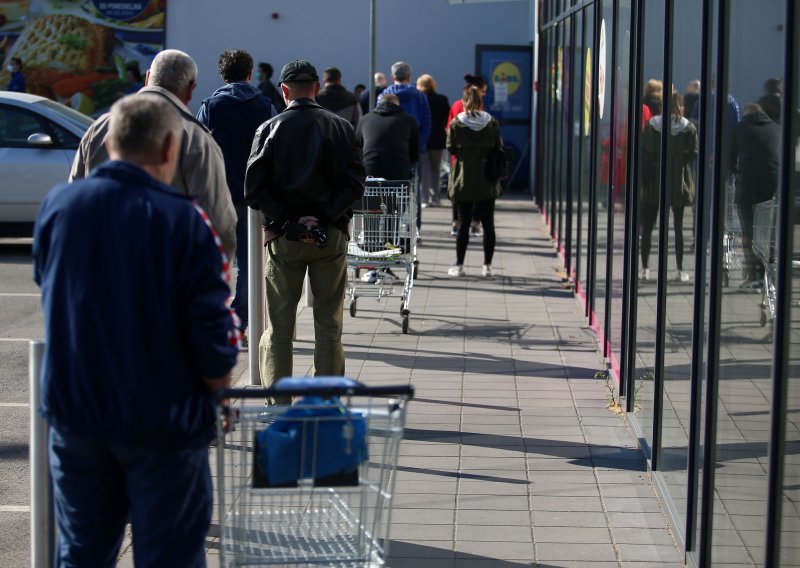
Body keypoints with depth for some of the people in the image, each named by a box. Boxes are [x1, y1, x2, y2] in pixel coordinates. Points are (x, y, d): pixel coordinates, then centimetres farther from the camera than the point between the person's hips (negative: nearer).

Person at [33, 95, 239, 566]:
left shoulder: (56, 205, -4)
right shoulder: (184, 221, -17)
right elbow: (212, 332, -15)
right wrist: (219, 388, 4)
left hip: (72, 411, 4)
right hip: (161, 421, -4)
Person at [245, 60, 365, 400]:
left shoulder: (270, 129, -2)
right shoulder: (341, 128, 2)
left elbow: (254, 190, -10)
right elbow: (355, 183, -8)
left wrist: (289, 221, -8)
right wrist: (324, 219, -11)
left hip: (283, 237, -1)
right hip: (332, 236, 1)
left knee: (279, 326, 7)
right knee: (328, 324, 9)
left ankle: (279, 403, 7)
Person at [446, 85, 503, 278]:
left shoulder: (456, 123, -7)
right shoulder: (492, 123, -1)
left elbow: (451, 148, -5)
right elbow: (499, 148, 3)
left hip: (463, 182, -1)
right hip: (487, 182, 1)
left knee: (464, 223, 4)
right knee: (488, 224, 7)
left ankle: (459, 265, 7)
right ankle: (487, 265, 9)